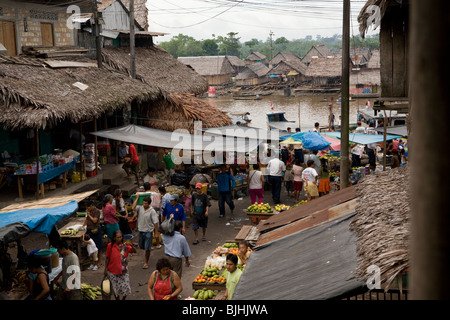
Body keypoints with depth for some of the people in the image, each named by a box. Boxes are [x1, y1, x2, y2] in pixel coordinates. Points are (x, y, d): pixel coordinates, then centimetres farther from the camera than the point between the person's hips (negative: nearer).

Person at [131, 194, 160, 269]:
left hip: (148, 231, -5)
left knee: (147, 248, -3)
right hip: (141, 230, 5)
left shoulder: (152, 211, -14)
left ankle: (146, 263, 10)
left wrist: (156, 233, -14)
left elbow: (155, 222, -12)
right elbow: (133, 208, -18)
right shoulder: (140, 208, -1)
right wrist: (137, 198, -13)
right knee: (141, 246, 18)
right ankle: (147, 254, 49)